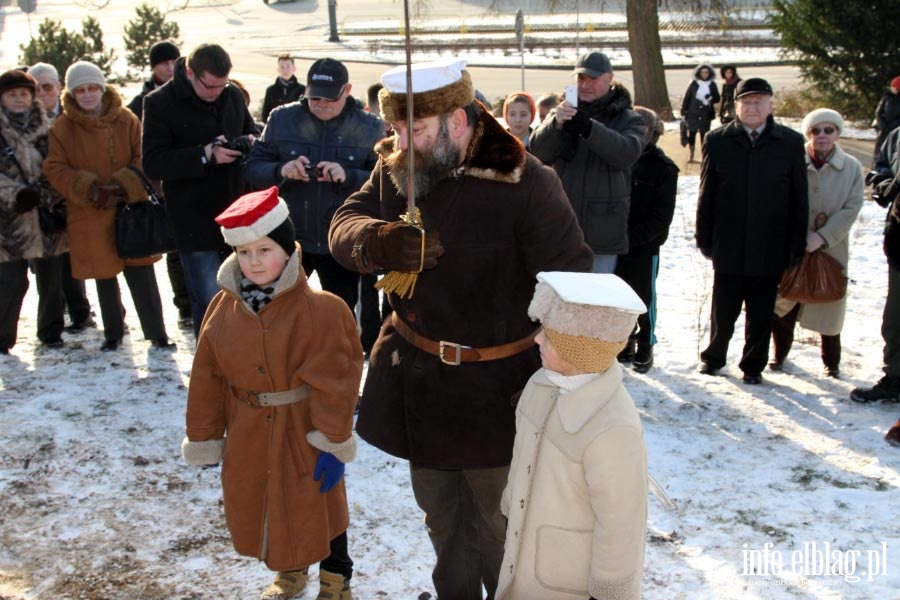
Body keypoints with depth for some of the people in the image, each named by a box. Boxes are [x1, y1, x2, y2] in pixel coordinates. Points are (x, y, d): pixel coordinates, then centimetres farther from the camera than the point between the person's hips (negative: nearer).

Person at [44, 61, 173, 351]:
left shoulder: (126, 119, 0)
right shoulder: (62, 127, -2)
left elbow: (143, 158, 0)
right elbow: (55, 169, -3)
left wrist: (124, 185, -15)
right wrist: (91, 191, -14)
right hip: (90, 216, 0)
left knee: (142, 275, 0)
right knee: (105, 276, 12)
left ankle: (157, 332, 10)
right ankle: (113, 333, 28)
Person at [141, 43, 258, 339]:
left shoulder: (233, 95, 4)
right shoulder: (160, 103, -9)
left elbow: (252, 131, 20)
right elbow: (153, 163, -15)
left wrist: (250, 142, -5)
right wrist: (205, 155, -24)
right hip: (195, 221, -5)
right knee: (209, 302, -5)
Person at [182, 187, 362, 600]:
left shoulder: (319, 310, -21)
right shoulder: (223, 307, -6)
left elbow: (333, 383, -18)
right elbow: (208, 379, 1)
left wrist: (333, 442, -16)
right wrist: (204, 438, 5)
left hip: (303, 431, -5)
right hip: (249, 433, 5)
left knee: (318, 504, 11)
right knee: (259, 504, 19)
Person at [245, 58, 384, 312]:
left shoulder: (370, 127, -4)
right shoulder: (282, 119, -2)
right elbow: (252, 169, -3)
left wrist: (348, 176, -28)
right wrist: (281, 170, -24)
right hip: (288, 241, 1)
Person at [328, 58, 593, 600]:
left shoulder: (525, 184, -20)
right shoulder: (396, 167, -2)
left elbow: (571, 284, -17)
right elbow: (345, 227, -9)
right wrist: (379, 242, -33)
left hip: (495, 390, -6)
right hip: (415, 379, 6)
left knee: (500, 524, 13)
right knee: (440, 514, 25)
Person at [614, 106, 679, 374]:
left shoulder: (663, 168, -7)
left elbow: (661, 216, -10)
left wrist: (632, 237, -18)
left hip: (644, 246, -3)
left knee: (643, 297, 7)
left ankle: (645, 346, 22)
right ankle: (625, 342, 27)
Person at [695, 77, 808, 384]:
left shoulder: (791, 143, 0)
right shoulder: (718, 141, 0)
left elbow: (799, 199, 2)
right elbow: (706, 195, 2)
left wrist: (797, 245, 0)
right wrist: (704, 239, 1)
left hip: (770, 249, 0)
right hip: (728, 247, 0)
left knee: (761, 315, 10)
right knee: (722, 312, 8)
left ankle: (753, 366, 27)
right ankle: (713, 357, 31)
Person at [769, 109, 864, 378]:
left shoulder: (851, 167, -4)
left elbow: (851, 209, -8)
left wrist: (822, 237, -18)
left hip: (831, 249, 0)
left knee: (828, 306, 9)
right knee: (783, 304, 8)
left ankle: (831, 361, 28)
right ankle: (780, 353, 31)